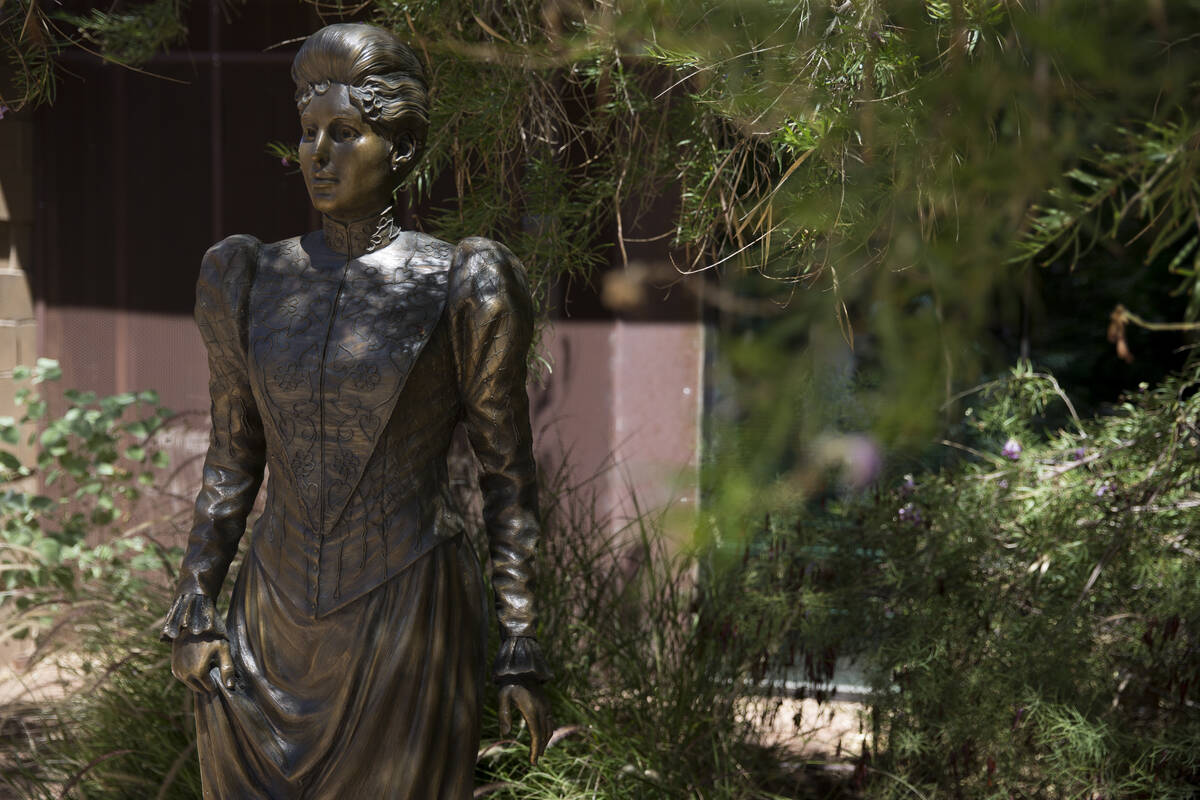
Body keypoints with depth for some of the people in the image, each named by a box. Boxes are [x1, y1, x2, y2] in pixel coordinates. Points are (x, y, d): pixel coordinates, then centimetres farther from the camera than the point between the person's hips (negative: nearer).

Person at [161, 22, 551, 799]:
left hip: (407, 615, -4)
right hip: (279, 616, 4)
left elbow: (509, 473, -3)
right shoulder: (254, 282, 4)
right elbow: (231, 462, 11)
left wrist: (520, 643, -5)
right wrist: (195, 609, 6)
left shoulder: (459, 289, -8)